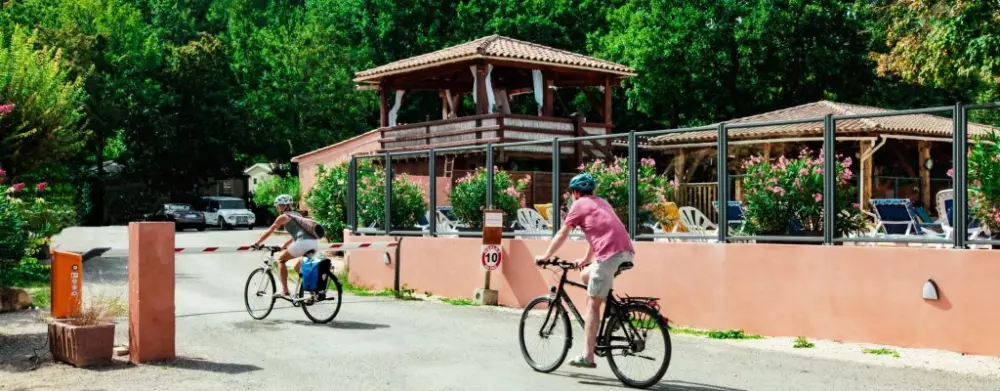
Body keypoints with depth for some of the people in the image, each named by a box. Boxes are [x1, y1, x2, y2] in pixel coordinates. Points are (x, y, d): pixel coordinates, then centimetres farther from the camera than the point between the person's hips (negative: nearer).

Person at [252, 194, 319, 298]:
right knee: (298, 266, 27)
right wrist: (283, 246, 44)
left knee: (281, 260, 14)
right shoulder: (297, 215, 29)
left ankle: (285, 291, 9)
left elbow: (269, 232, 12)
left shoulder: (283, 217, 8)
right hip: (315, 243, 7)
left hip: (303, 243, -7)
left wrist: (256, 244, 21)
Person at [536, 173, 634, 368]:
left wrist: (545, 256, 21)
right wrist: (586, 259, 47)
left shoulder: (579, 205, 8)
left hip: (609, 254, -8)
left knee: (592, 304, -2)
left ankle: (587, 357, -3)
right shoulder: (602, 202, 29)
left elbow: (561, 235, 10)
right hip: (626, 251, 8)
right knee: (586, 275, 27)